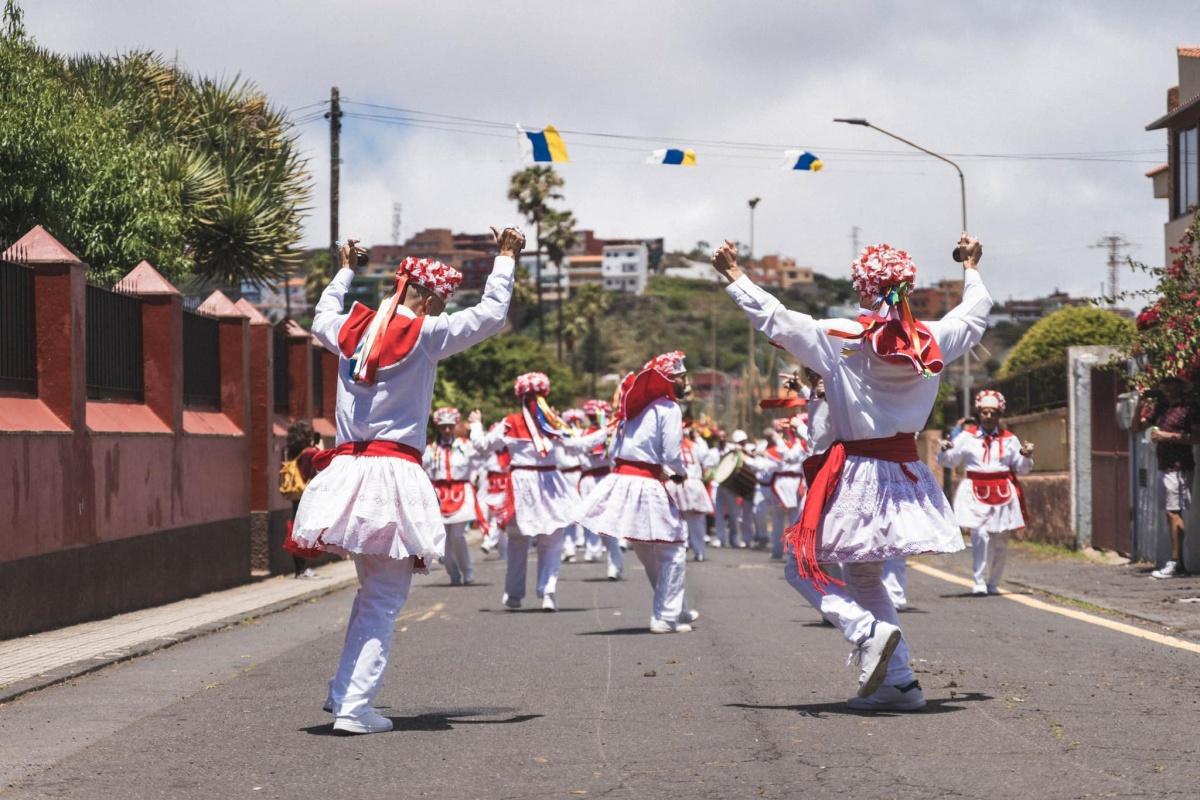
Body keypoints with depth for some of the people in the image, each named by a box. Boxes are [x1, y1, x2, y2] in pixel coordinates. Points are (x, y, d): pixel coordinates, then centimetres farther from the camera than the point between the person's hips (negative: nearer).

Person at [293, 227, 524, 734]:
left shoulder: (352, 328, 9)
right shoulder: (424, 334, -6)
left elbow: (322, 319, 34)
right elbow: (491, 313, 1)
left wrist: (345, 271, 49)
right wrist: (506, 258, 16)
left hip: (347, 471, 6)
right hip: (394, 476, -6)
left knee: (371, 590, 21)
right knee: (383, 602, -2)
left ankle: (343, 692, 21)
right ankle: (355, 706, -7)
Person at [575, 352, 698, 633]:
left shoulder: (637, 405, 15)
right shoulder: (669, 409, -9)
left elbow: (613, 450, 15)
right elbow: (672, 455, -17)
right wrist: (680, 474, 5)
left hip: (620, 480, 8)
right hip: (647, 487, -8)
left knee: (649, 554, 19)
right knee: (673, 551, 3)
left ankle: (677, 610, 33)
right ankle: (666, 617, -1)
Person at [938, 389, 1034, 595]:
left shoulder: (1009, 439, 10)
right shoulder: (967, 437, 6)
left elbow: (1021, 468, 14)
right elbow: (949, 461, 9)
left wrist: (1026, 455, -6)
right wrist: (945, 450, -12)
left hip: (1003, 493, 2)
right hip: (976, 493, -2)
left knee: (1000, 540, 4)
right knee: (980, 535, -16)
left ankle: (993, 583, 17)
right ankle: (980, 582, -9)